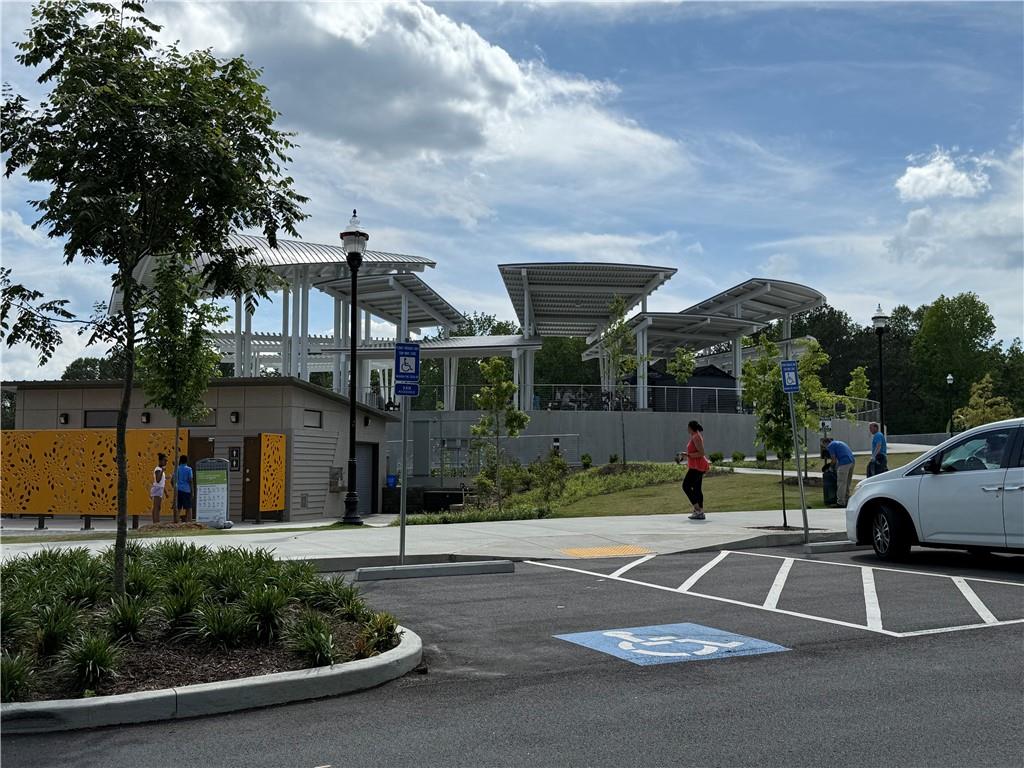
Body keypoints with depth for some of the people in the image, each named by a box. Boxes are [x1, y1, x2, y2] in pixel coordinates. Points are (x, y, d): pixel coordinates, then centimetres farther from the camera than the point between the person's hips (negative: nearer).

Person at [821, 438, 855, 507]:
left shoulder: (830, 446, 0)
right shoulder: (837, 442, 27)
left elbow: (834, 460, -2)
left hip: (844, 463, -9)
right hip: (851, 461, 9)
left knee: (841, 483, -4)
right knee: (847, 483, 17)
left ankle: (840, 503, -3)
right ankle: (847, 500, 22)